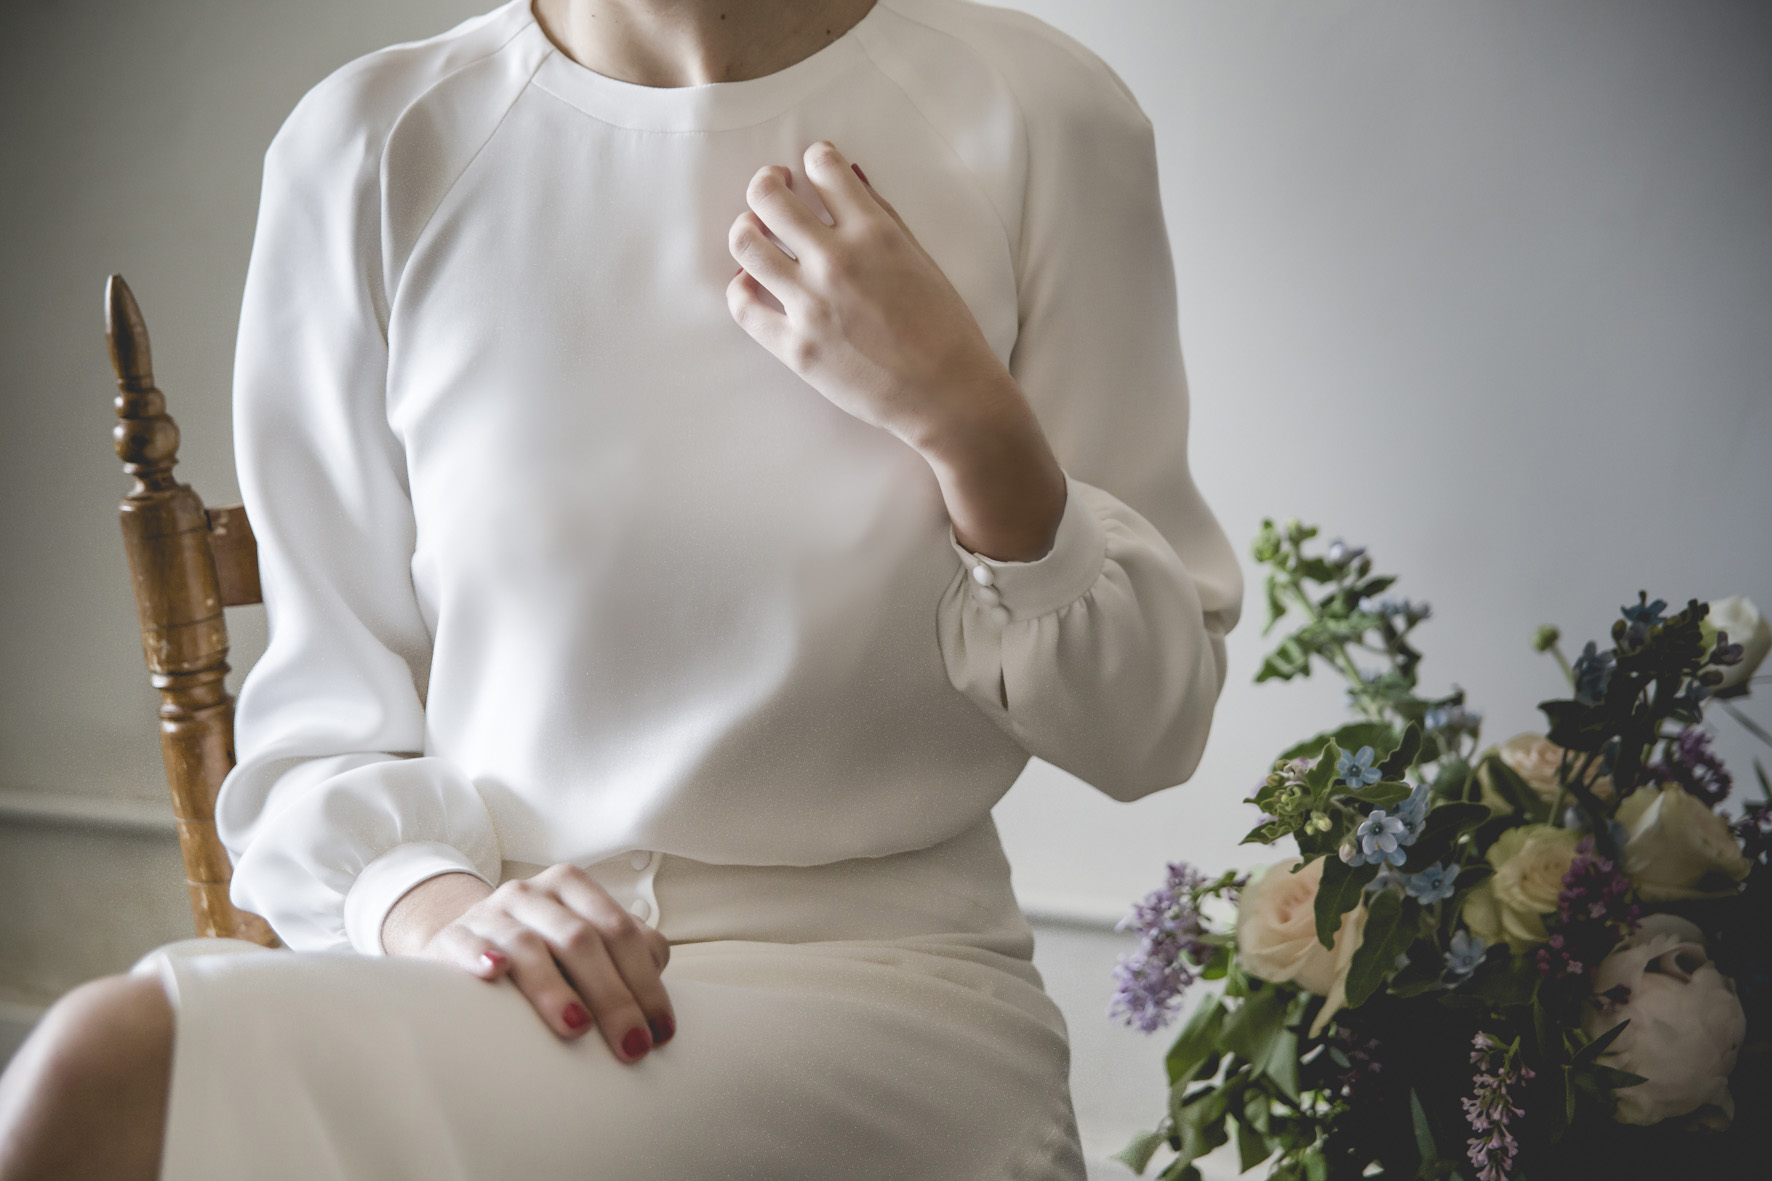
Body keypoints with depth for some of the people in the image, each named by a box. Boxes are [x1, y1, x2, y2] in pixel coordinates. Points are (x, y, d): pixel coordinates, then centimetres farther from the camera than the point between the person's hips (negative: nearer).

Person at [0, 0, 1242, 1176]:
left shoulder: (1037, 115, -2)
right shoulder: (369, 149, 2)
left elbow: (1150, 728, 2)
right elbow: (326, 710, 5)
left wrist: (967, 418, -14)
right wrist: (431, 907, -16)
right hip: (473, 984, 3)